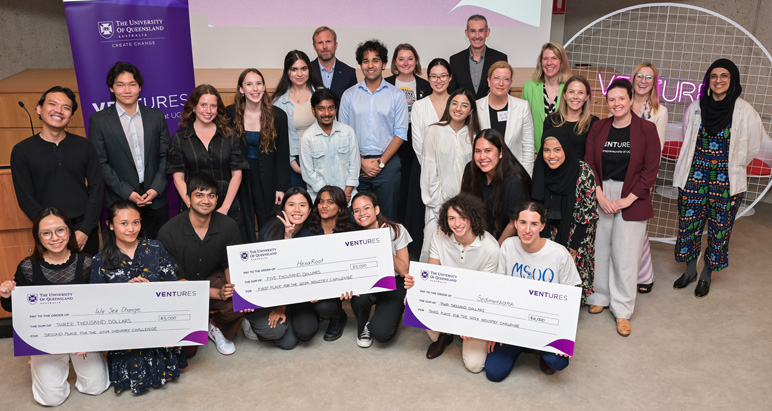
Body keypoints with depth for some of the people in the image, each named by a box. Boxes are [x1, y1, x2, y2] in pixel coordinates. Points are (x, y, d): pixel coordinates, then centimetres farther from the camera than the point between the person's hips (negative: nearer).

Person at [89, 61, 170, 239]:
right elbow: (101, 163, -3)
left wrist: (156, 189, -7)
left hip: (156, 200, 2)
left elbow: (165, 156, 5)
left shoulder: (156, 116, 6)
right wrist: (127, 193, -12)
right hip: (120, 202, -2)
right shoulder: (98, 120, 0)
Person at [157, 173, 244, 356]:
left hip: (213, 279, 3)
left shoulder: (228, 226, -10)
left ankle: (217, 328, 5)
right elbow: (175, 280, -16)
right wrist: (216, 293, -28)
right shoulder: (168, 232, -19)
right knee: (186, 351, -17)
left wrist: (232, 285, -21)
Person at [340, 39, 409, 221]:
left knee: (387, 217, 2)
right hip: (356, 164, 1)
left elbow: (400, 133, 0)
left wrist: (381, 162, -8)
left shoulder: (396, 95, 4)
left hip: (387, 163, -1)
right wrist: (361, 161, -6)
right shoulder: (349, 95, 7)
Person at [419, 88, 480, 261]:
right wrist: (438, 203, -5)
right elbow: (430, 169, 0)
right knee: (429, 248, -10)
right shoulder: (434, 131, 3)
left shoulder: (474, 136, 8)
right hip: (439, 202, -1)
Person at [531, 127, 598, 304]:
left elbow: (589, 212, -15)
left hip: (576, 236, -3)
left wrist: (574, 246, -14)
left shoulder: (583, 172, -20)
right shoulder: (540, 170, -8)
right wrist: (543, 242, -1)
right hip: (549, 235, 3)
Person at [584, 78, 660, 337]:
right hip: (600, 196, 3)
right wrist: (600, 195, -9)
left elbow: (651, 169, -5)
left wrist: (629, 199, -11)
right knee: (599, 248, 8)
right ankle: (600, 297, 27)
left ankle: (622, 310, 12)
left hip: (632, 199, -3)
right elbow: (589, 164, 3)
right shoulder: (599, 128, 6)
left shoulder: (646, 129, -2)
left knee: (625, 255, 0)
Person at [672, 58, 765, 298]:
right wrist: (704, 163, 14)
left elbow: (752, 145, 6)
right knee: (689, 224, 6)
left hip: (726, 181, -2)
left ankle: (706, 275, 25)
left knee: (719, 229, 6)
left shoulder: (744, 111, -5)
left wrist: (733, 167, 10)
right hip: (695, 177, 2)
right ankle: (690, 271, 27)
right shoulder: (696, 107, 3)